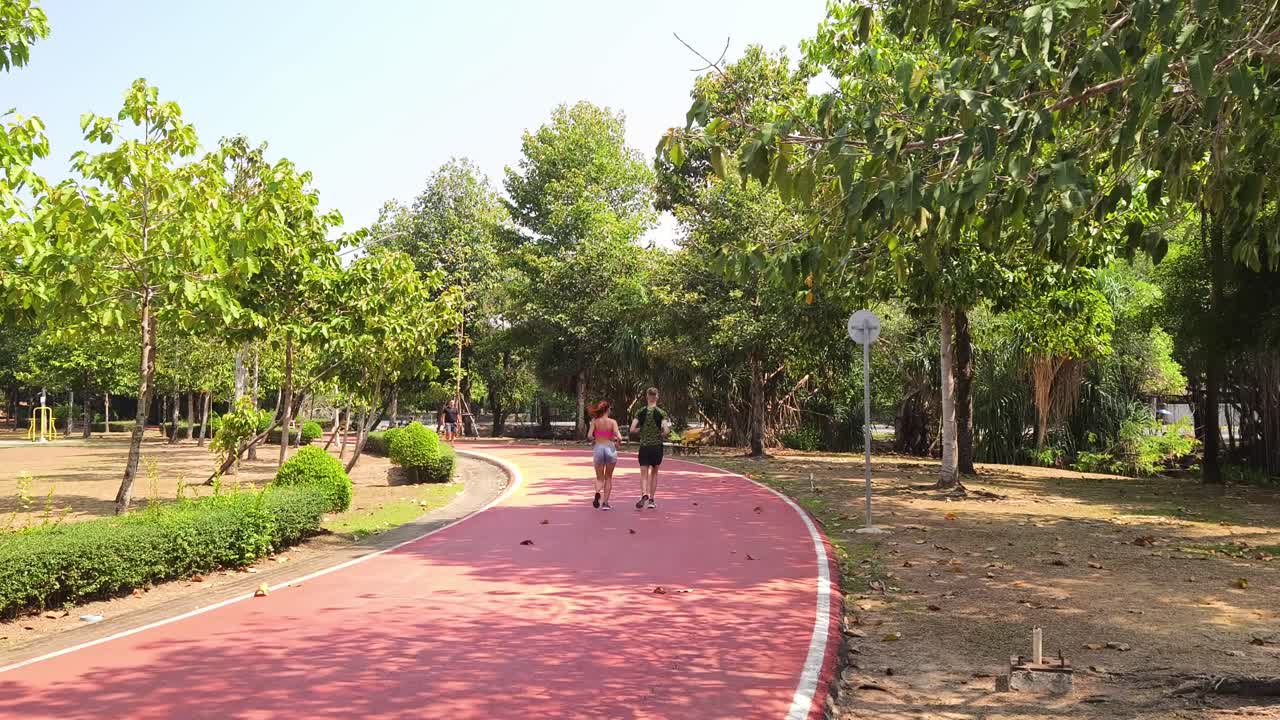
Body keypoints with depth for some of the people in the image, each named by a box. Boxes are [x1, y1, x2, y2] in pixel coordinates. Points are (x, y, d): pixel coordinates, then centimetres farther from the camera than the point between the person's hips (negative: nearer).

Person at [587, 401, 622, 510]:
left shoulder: (595, 421, -2)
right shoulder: (612, 422, -5)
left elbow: (590, 436, -12)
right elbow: (618, 437, -13)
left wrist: (593, 441, 9)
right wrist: (617, 441, 9)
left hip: (598, 448, 1)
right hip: (610, 448, -1)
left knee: (599, 478, 11)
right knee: (608, 477, 15)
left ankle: (597, 493, -21)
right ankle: (605, 503, 13)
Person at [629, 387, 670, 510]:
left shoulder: (641, 412, -2)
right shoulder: (661, 413, -5)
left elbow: (632, 430, -7)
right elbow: (666, 430, -15)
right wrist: (661, 435, 6)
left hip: (644, 446, 0)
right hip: (657, 446, 0)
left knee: (643, 474, -1)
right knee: (654, 473, 15)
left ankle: (644, 494, -27)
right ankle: (651, 500, 18)